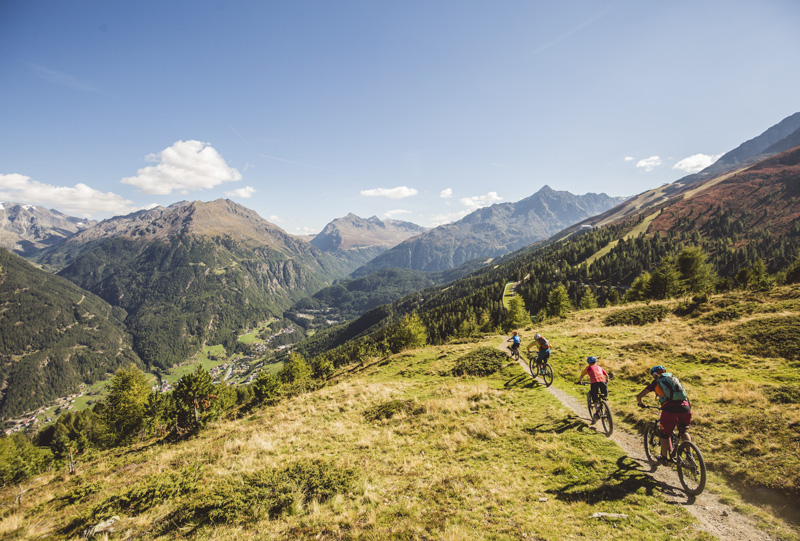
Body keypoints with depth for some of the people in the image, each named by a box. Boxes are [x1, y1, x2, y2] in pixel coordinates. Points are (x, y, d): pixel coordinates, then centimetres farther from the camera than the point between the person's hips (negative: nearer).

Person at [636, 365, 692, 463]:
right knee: (683, 431, 30)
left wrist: (641, 404, 34)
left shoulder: (655, 383, 16)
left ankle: (664, 457, 26)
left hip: (670, 409, -4)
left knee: (665, 434, 16)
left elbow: (638, 396, 13)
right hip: (685, 407, 4)